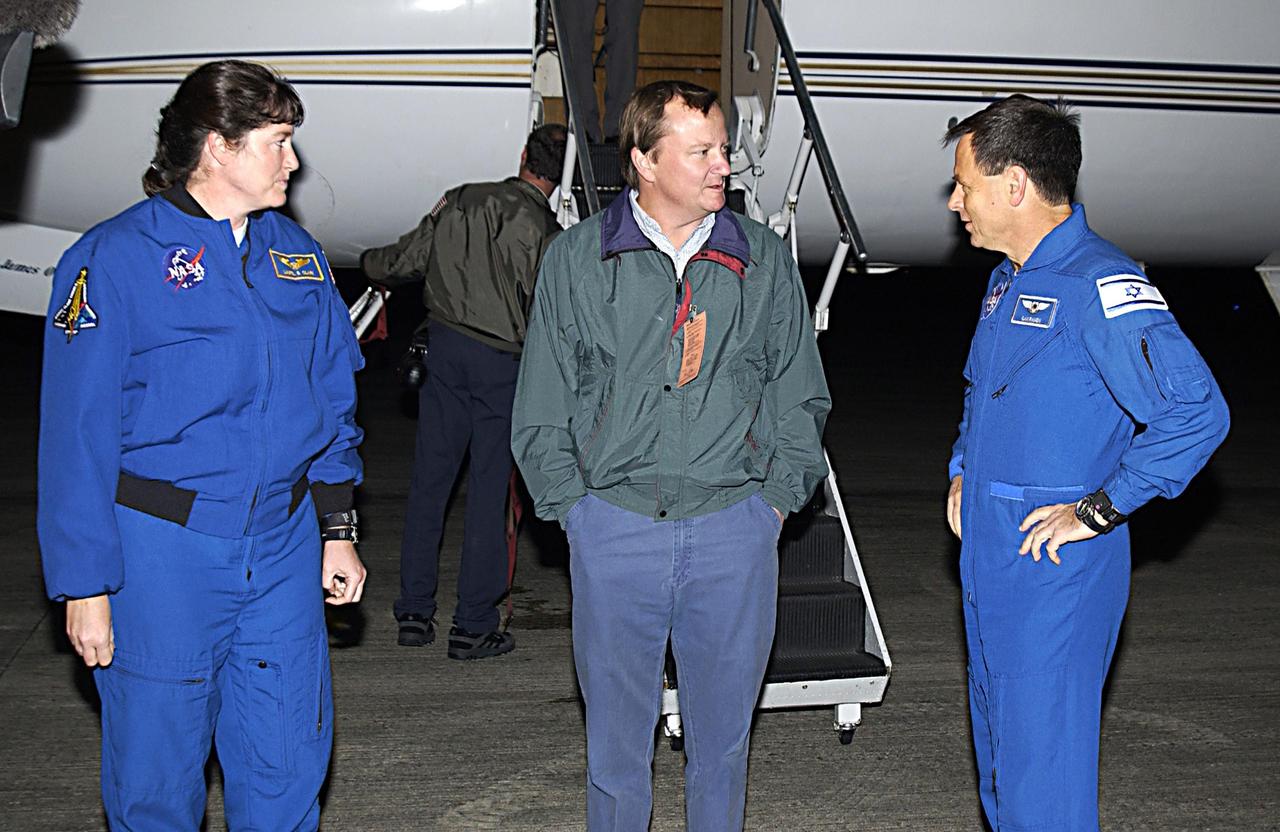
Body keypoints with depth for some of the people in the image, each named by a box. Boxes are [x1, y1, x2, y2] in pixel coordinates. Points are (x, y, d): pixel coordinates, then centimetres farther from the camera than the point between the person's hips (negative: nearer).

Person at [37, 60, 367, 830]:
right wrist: (85, 586, -10)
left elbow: (334, 400, 15)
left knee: (289, 765, 11)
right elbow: (77, 437, -9)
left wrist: (339, 528, 12)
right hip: (162, 547, -4)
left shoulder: (297, 253, 9)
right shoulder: (116, 259, -8)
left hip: (284, 546, 5)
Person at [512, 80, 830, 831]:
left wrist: (775, 498, 2)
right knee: (617, 732, 10)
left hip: (736, 527, 1)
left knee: (723, 731, 12)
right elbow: (542, 407, 6)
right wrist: (574, 503, -1)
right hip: (615, 527, -1)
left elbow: (800, 397, 11)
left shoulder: (765, 260, 6)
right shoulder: (576, 260, 3)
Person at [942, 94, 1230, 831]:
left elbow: (1197, 412, -26)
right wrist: (964, 473, 15)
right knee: (999, 749, 20)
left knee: (1045, 771, -1)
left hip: (1058, 571, -9)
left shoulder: (1100, 284, -18)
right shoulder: (1008, 279, 12)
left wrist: (1099, 511, -20)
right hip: (989, 559, 9)